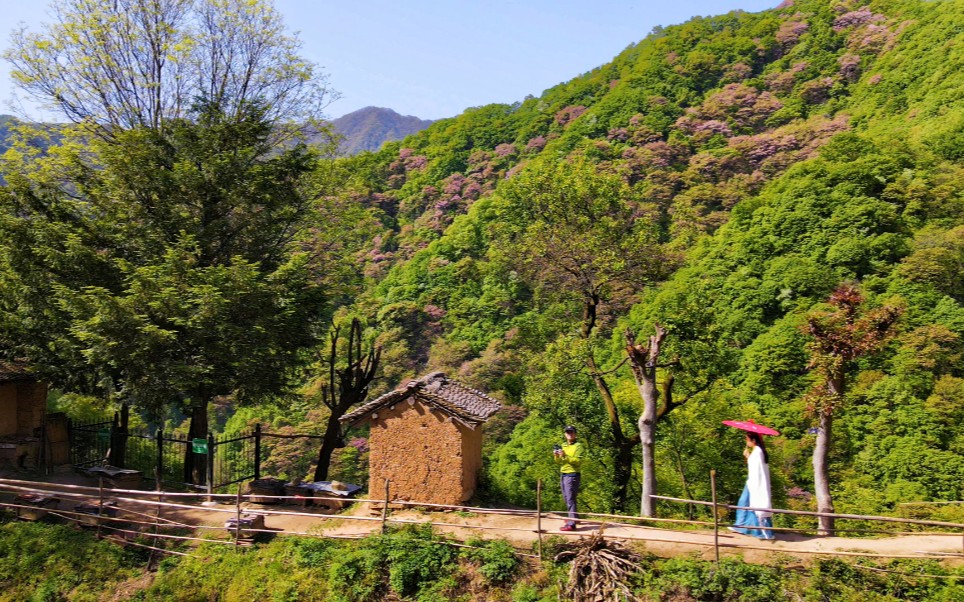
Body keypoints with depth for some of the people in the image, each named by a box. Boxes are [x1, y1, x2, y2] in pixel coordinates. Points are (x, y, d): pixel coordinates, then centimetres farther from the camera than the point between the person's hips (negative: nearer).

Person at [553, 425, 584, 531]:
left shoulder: (578, 446, -5)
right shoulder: (563, 446, 17)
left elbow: (578, 461, -16)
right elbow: (559, 462, 17)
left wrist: (565, 456, -24)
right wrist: (556, 456, -4)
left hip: (572, 475, -8)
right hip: (563, 475, 8)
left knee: (570, 500, -12)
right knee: (567, 499, 13)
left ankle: (571, 524, -14)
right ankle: (572, 518, 26)